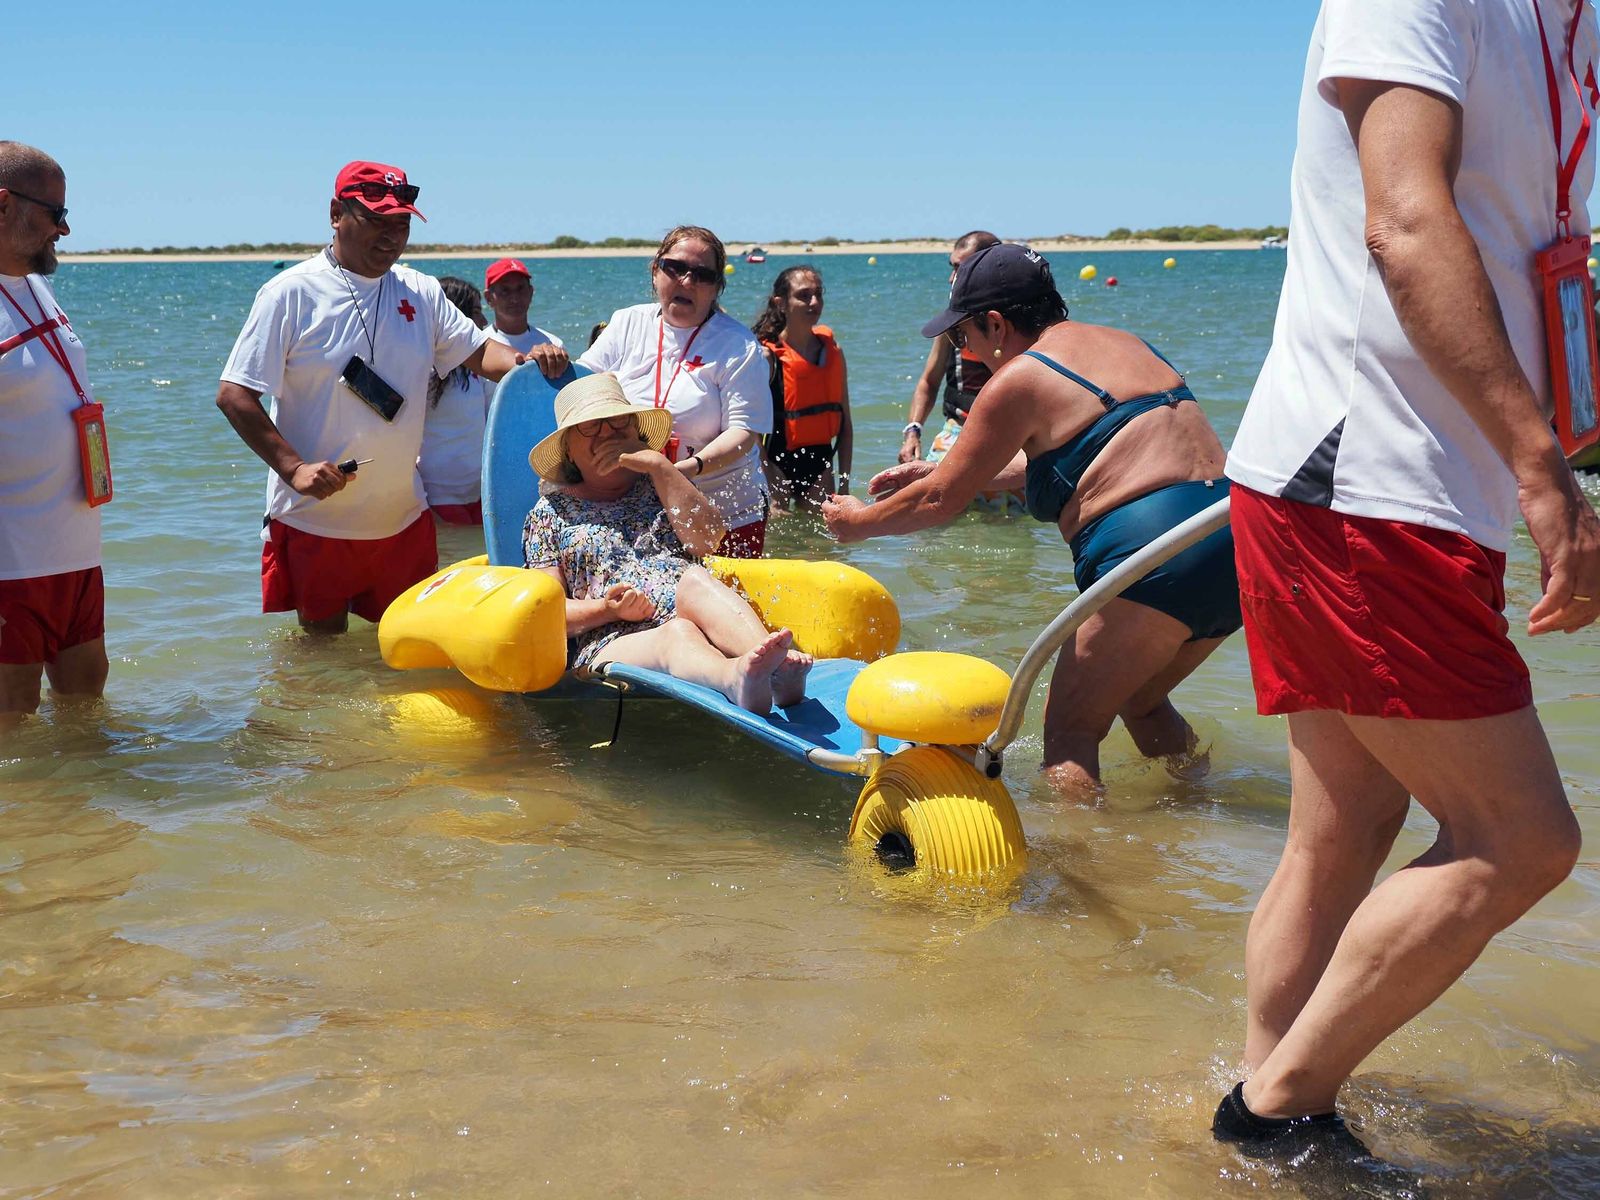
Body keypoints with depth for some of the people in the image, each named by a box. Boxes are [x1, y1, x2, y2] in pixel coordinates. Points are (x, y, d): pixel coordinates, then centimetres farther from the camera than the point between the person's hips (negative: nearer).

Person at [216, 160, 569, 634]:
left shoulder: (421, 293, 6)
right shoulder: (292, 293, -8)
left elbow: (477, 350, 12)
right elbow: (234, 396, -10)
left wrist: (525, 360, -12)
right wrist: (294, 468, -20)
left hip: (404, 522, 4)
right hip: (314, 522, -4)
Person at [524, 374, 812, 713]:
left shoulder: (660, 485, 27)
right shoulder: (550, 513, 21)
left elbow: (707, 541, 4)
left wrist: (659, 465, 2)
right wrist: (608, 609, -9)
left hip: (692, 616, 2)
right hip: (613, 645, -2)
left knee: (692, 578, -33)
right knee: (677, 634, -37)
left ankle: (778, 669, -61)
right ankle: (737, 679, -73)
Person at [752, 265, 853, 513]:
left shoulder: (832, 352, 6)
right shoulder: (767, 356, -10)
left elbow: (845, 425, 9)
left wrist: (844, 484, 5)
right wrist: (773, 491, -17)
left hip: (820, 464, 5)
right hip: (779, 463, -5)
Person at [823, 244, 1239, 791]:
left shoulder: (1019, 379, -3)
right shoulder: (1124, 343, 22)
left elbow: (941, 501, 3)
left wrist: (857, 521, 20)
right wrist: (944, 470, 39)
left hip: (1154, 556, -9)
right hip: (1233, 538, 9)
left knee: (1069, 727, 1)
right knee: (1139, 701, 28)